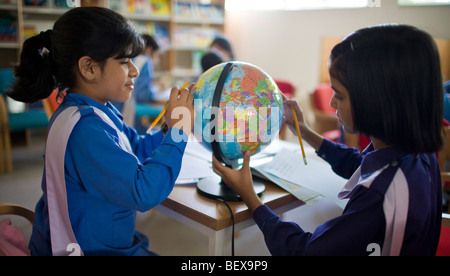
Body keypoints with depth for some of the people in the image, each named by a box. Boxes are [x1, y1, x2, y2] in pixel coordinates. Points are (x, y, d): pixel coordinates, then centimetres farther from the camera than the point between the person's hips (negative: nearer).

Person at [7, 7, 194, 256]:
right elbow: (143, 192, -31)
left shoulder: (99, 112, 2)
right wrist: (179, 129, -24)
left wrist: (172, 131, -3)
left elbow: (136, 148, 13)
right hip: (90, 248, -9)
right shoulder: (85, 128, -29)